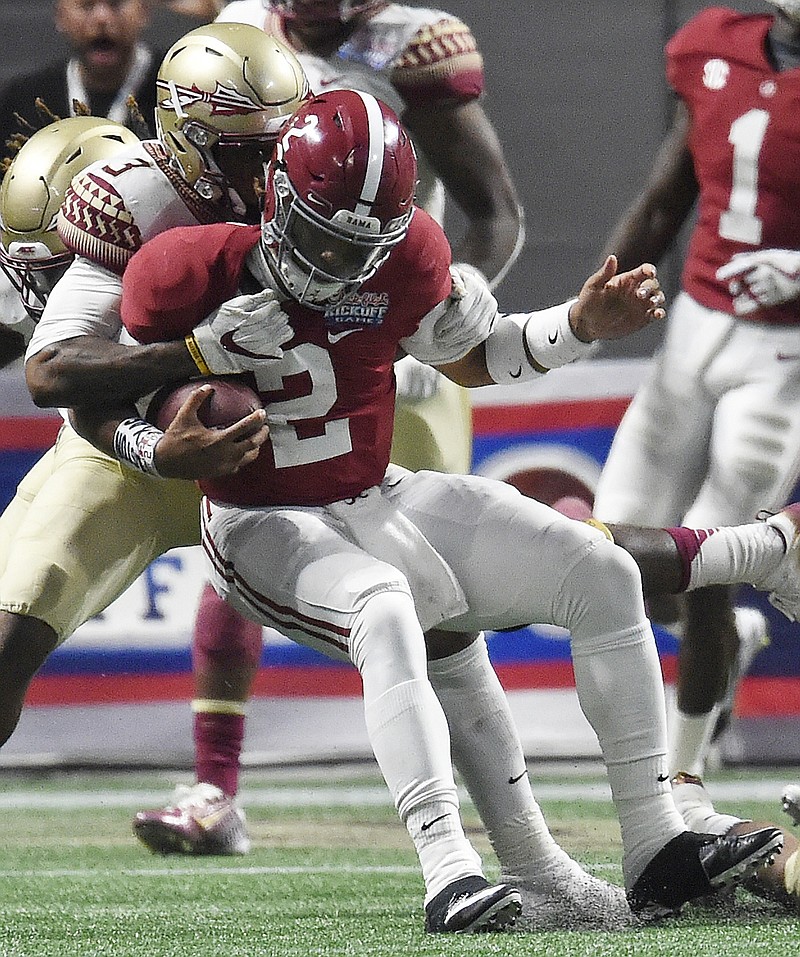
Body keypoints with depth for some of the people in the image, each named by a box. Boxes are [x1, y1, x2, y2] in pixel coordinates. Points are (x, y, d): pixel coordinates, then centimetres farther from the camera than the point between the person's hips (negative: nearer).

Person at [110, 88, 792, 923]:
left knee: (603, 577, -4)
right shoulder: (193, 272, -17)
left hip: (379, 503, 6)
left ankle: (656, 853, 0)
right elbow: (97, 407, -5)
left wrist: (583, 324, -2)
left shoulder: (401, 259, -6)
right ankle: (447, 879, -45)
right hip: (265, 530, -6)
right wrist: (155, 449, -27)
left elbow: (475, 359, 13)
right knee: (385, 611, -39)